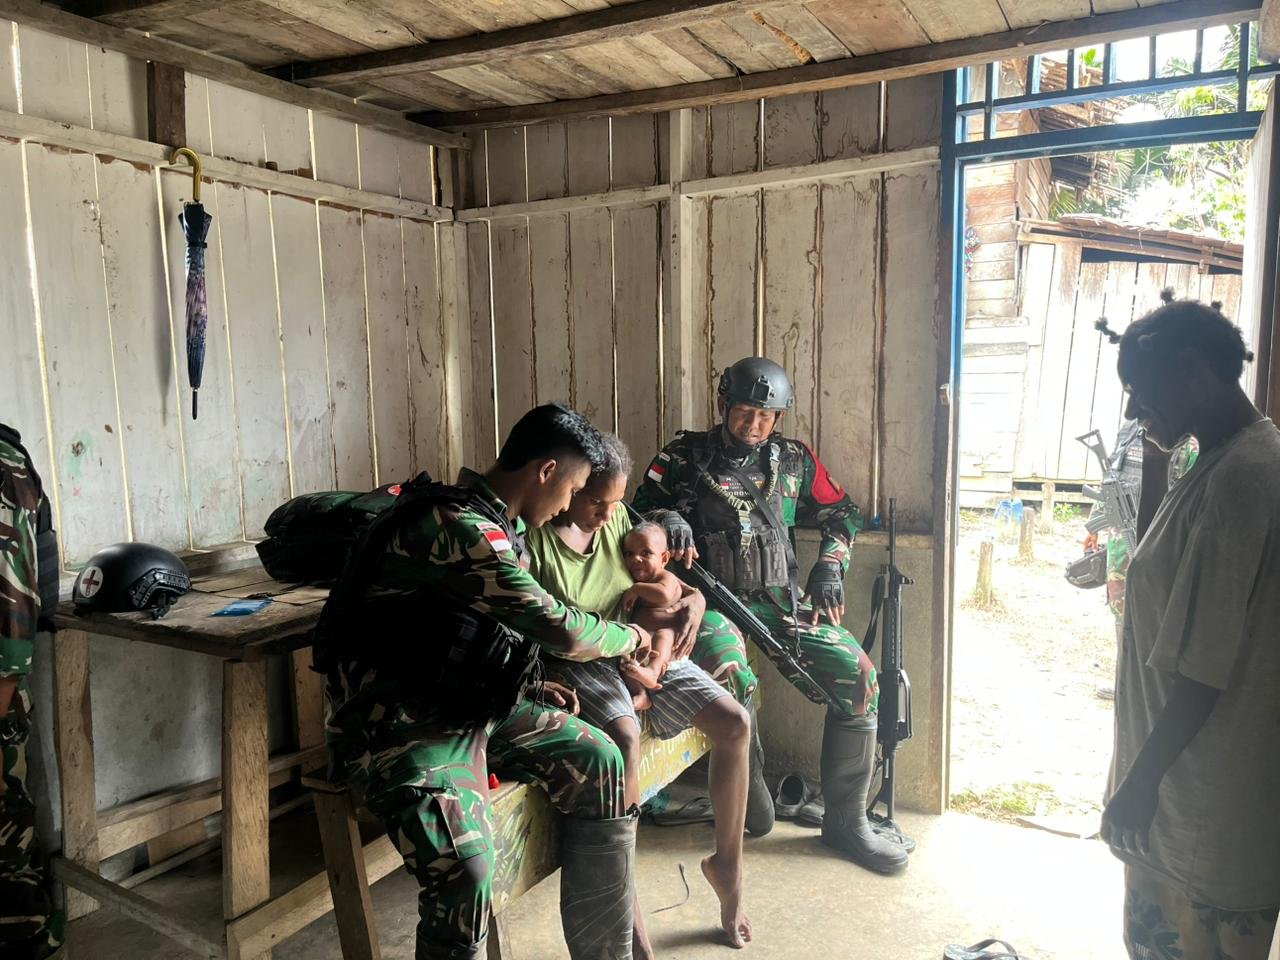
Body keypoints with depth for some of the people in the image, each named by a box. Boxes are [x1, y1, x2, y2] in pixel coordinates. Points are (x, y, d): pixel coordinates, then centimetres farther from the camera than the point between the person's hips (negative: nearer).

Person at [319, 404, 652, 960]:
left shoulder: (495, 525, 8)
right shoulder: (456, 527, -23)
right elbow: (557, 628, -23)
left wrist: (533, 688, 9)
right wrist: (629, 638, -4)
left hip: (468, 702, 9)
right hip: (397, 727, -9)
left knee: (597, 763, 0)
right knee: (466, 869, -30)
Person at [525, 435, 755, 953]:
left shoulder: (617, 519, 3)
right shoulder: (533, 539, -16)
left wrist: (694, 599, -5)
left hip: (641, 652, 7)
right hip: (574, 663, -6)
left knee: (735, 722, -7)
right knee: (625, 737, -36)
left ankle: (728, 862, 14)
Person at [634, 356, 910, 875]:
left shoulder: (794, 460, 13)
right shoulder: (683, 456, 5)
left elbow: (840, 512, 23)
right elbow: (640, 508, 4)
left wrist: (829, 564, 7)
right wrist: (667, 517, -19)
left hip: (780, 599, 4)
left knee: (859, 676, -13)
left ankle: (846, 819, 2)